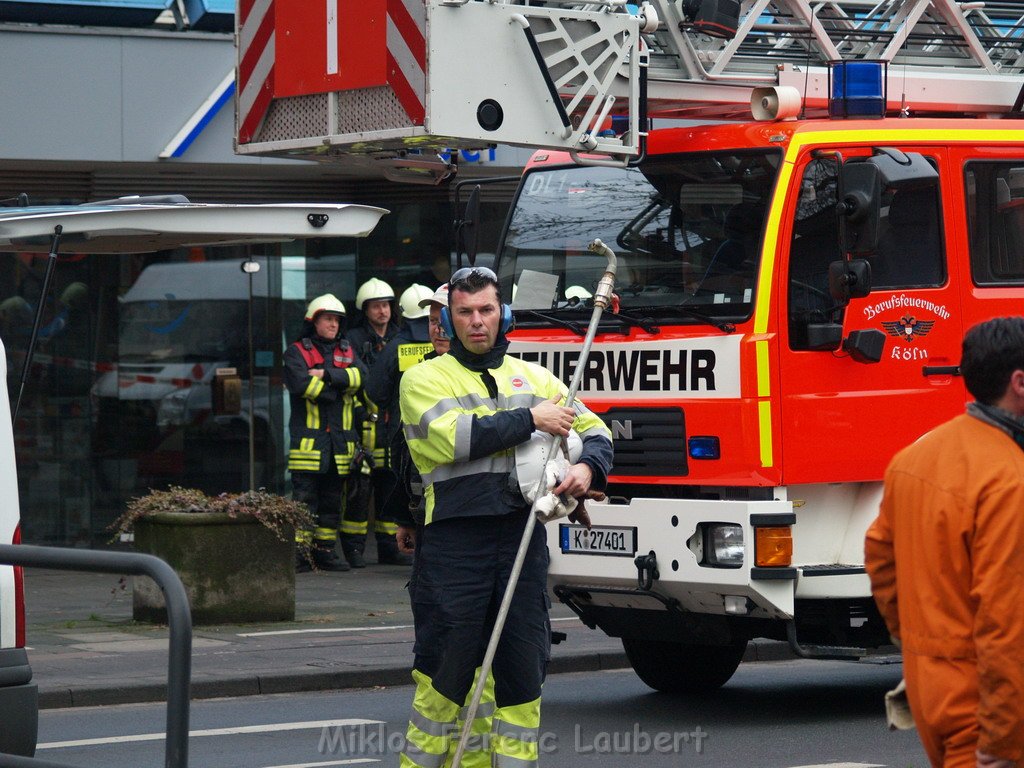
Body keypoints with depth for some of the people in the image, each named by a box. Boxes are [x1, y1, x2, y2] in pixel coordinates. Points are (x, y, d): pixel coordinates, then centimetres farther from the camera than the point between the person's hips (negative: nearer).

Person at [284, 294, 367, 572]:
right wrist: (335, 392, -8)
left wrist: (326, 375, -12)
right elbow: (300, 383, -15)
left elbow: (361, 375, -2)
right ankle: (298, 552, -6)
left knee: (333, 499, 7)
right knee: (305, 497, -8)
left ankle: (325, 550, 13)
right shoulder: (297, 352, 3)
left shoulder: (347, 351, 17)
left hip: (340, 440, 5)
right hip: (308, 439, -5)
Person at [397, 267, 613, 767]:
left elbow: (594, 431, 15)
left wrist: (587, 468, -8)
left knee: (523, 669, 4)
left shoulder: (534, 378, 16)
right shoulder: (424, 379, 5)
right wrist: (531, 420, -10)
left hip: (523, 535, 4)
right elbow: (455, 437, -13)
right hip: (455, 541, -3)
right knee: (445, 668, -3)